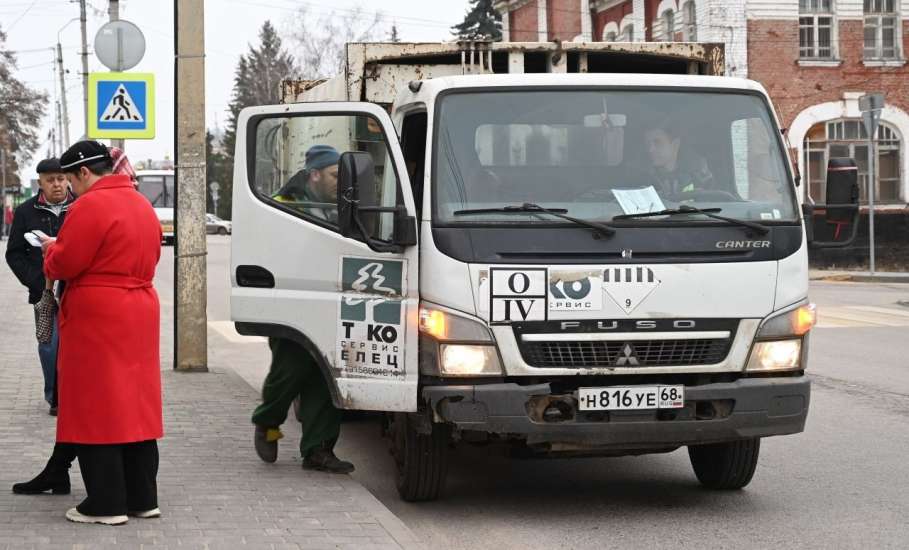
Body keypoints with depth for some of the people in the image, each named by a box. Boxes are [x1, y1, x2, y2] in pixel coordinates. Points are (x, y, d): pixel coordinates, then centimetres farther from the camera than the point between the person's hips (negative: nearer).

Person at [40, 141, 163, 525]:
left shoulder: (90, 205, -14)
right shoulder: (141, 205, 13)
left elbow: (63, 265, -15)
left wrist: (52, 248, 7)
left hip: (97, 318, -8)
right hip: (139, 311, 9)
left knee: (96, 409, -2)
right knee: (135, 405, 12)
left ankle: (106, 504, -1)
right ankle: (143, 497, 15)